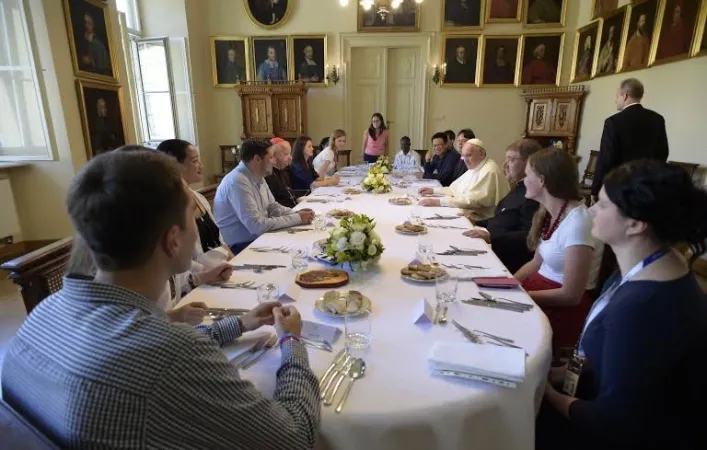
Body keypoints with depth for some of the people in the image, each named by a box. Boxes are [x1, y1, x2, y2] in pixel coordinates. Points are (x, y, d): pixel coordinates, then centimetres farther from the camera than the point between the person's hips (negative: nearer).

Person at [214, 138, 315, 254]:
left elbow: (272, 207, 13)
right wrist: (297, 218, -22)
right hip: (241, 246, -8)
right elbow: (257, 226, -28)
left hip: (258, 238, 8)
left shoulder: (257, 177, 5)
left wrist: (296, 214, -6)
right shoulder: (237, 182, -24)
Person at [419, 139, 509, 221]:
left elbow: (471, 200, -27)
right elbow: (456, 188, 21)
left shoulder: (489, 171, -19)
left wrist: (439, 202, -30)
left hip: (482, 220, -8)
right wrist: (433, 190, 9)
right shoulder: (474, 168, 12)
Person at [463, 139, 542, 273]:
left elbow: (529, 236, -27)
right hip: (493, 249, 10)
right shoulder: (520, 187, 18)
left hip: (508, 261, -10)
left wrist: (492, 237, -31)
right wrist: (477, 222, 13)